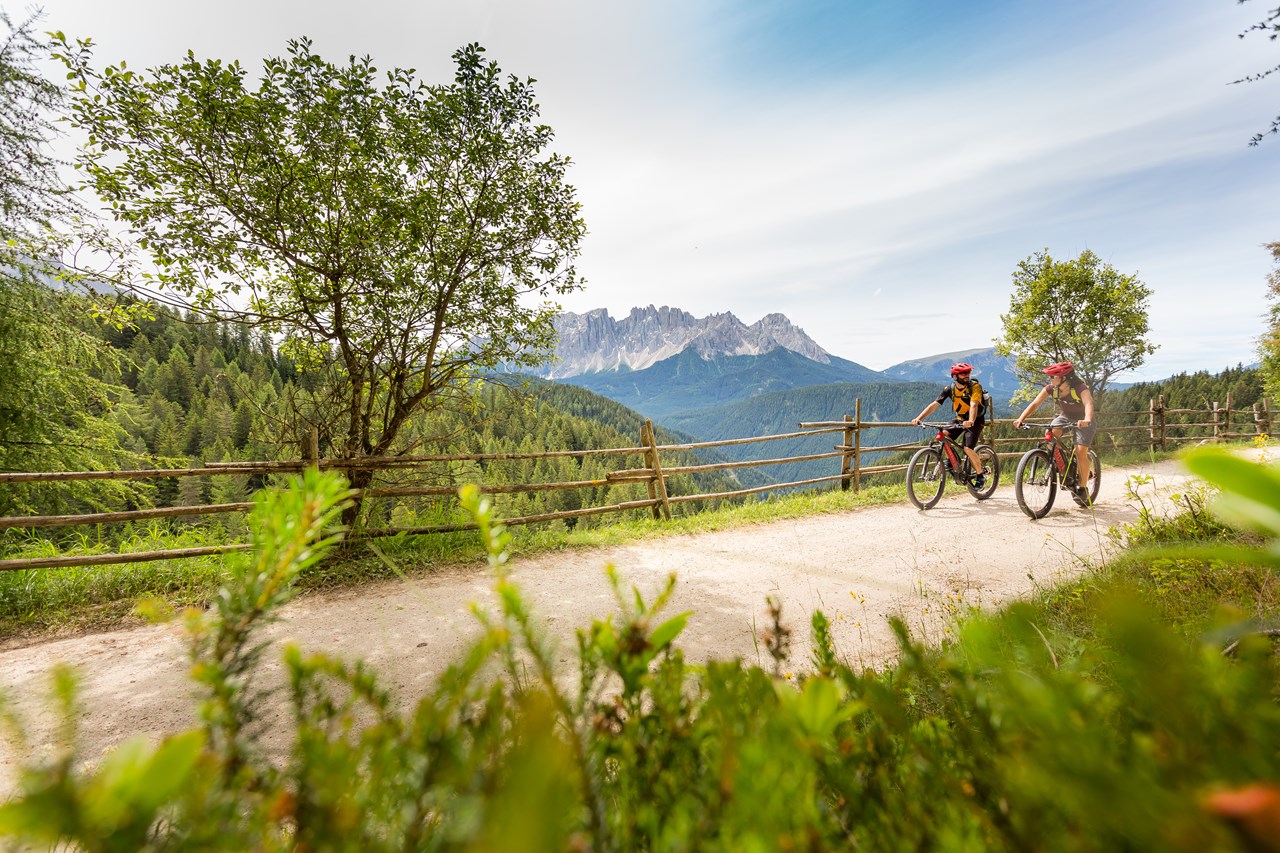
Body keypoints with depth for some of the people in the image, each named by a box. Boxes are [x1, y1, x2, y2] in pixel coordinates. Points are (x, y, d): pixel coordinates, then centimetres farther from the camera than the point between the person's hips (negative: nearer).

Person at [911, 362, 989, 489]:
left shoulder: (975, 387, -20)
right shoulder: (950, 389, -9)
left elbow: (973, 405, -35)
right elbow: (934, 404, -15)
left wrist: (970, 421, -54)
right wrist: (919, 418, -27)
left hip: (975, 421, -5)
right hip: (960, 419, 5)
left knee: (968, 448, -20)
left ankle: (981, 476, 0)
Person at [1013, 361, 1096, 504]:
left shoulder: (1080, 388, -30)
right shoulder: (1051, 388, -17)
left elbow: (1089, 404, -47)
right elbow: (1035, 403, -23)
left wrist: (1087, 420, -67)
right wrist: (1020, 419, -38)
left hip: (1082, 420, -4)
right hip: (1064, 416, 4)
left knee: (1080, 452, -13)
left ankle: (1083, 488, 2)